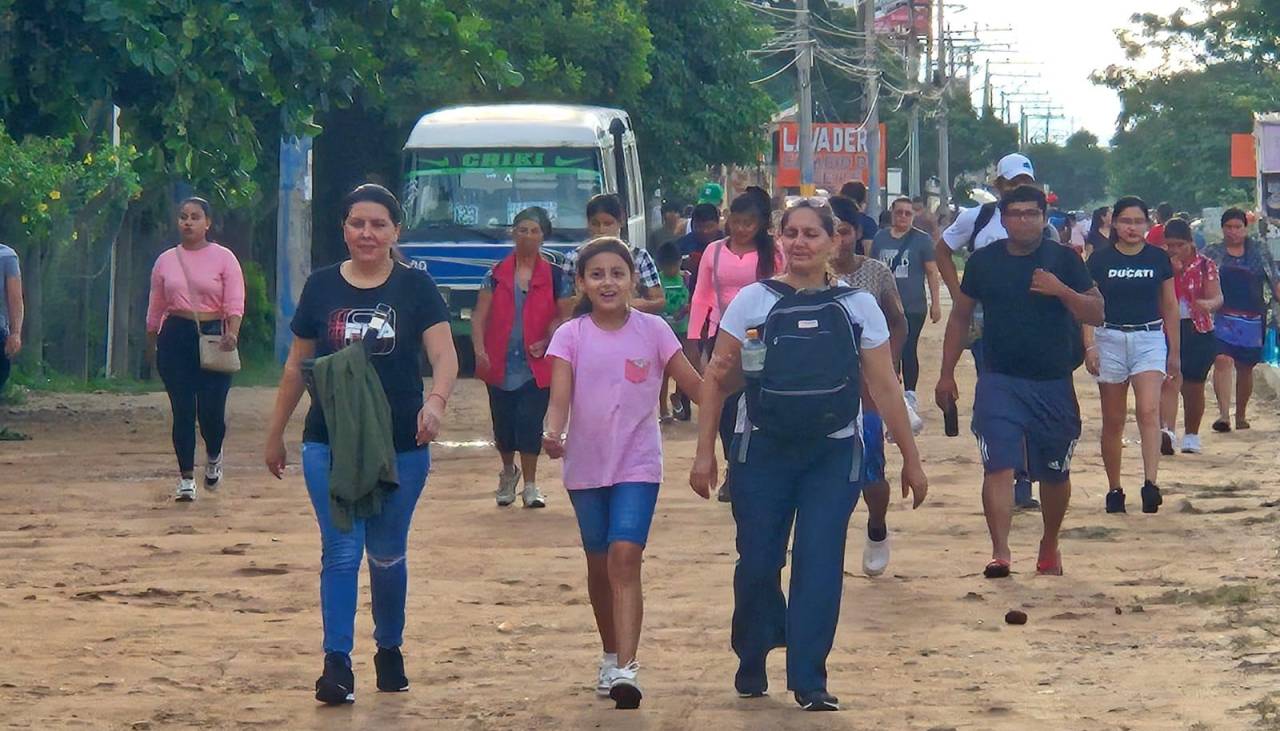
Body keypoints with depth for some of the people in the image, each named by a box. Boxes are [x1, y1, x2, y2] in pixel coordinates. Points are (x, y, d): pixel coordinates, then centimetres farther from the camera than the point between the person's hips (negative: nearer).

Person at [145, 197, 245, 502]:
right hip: (176, 337, 3)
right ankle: (186, 479, 9)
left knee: (211, 410, -8)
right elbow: (155, 308, 15)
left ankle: (214, 456, 25)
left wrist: (232, 333, -25)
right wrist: (151, 346, 15)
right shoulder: (166, 261, 10)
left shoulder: (223, 258, 0)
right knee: (182, 411, 1)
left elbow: (235, 303, -8)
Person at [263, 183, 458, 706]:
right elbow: (297, 365, 11)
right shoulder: (322, 287, 4)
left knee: (388, 556, 12)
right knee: (341, 551, -7)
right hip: (329, 444, 0)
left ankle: (390, 651, 29)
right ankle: (337, 664, -8)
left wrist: (436, 399, -31)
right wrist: (275, 433, 13)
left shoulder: (416, 287, 0)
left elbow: (444, 355, -10)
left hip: (400, 446, 0)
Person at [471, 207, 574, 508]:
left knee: (530, 424, -8)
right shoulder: (496, 276, 5)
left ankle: (530, 485, 2)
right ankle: (508, 472, 35)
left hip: (537, 366, -1)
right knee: (503, 426, 8)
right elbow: (479, 316, 1)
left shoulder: (555, 277, 4)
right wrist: (479, 349, -14)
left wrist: (548, 341, -10)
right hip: (500, 366, 1)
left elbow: (565, 317, 7)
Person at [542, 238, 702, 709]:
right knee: (599, 564, 13)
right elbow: (560, 395, -14)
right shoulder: (571, 335, -2)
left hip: (638, 464, -2)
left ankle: (626, 669, -22)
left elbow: (695, 386, -2)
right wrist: (553, 433, -34)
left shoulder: (652, 330, -2)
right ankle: (611, 656, 32)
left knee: (625, 557, -17)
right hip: (586, 464, 2)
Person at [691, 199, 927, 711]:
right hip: (762, 452, 0)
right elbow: (716, 382, 2)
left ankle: (809, 680, 0)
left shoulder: (857, 307, 1)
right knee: (757, 563, 4)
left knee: (820, 564, -6)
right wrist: (705, 452, -3)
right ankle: (752, 660, 28)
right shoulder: (753, 302, -1)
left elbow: (885, 389, 4)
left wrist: (911, 459, 5)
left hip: (834, 456, 0)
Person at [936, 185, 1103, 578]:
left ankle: (1050, 544, 34)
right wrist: (947, 374, 9)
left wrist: (1061, 291, -19)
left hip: (1054, 383, 1)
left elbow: (1096, 314, -1)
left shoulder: (1064, 260, 0)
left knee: (1055, 472, 13)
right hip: (999, 380, -1)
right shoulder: (984, 261, 3)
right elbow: (960, 316, 12)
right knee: (998, 466, -15)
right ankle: (1000, 550, -20)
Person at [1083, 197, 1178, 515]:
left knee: (1149, 411, -19)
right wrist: (1089, 346, -9)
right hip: (1110, 339, 1)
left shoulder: (1158, 258, 4)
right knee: (1113, 421, 6)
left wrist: (1174, 351, 12)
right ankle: (1114, 489, 16)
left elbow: (1170, 306, 11)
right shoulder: (1100, 260, 1)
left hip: (1149, 338, 0)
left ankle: (1151, 483, -26)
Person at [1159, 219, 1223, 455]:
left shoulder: (1205, 266, 1)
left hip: (1199, 332, 1)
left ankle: (1191, 436, 28)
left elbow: (1218, 297, -8)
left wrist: (1209, 304, -32)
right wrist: (1171, 272, -15)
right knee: (1171, 380, -19)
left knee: (1193, 388, 10)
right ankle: (1166, 432, -33)